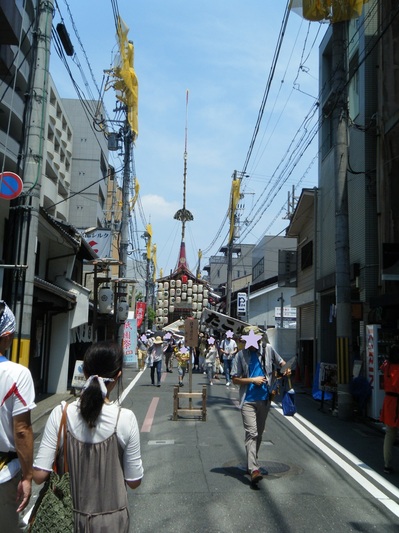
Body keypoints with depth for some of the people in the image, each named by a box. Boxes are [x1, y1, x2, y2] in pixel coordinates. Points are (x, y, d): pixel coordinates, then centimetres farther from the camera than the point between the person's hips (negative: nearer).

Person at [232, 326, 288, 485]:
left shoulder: (268, 349, 4)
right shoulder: (241, 355, -2)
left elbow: (281, 362, 17)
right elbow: (235, 379, -3)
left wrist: (286, 369, -5)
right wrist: (253, 380, -13)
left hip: (264, 399, 4)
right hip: (248, 400, -4)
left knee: (259, 434, 16)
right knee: (251, 433, -14)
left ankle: (251, 463, 32)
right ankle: (253, 469, -17)